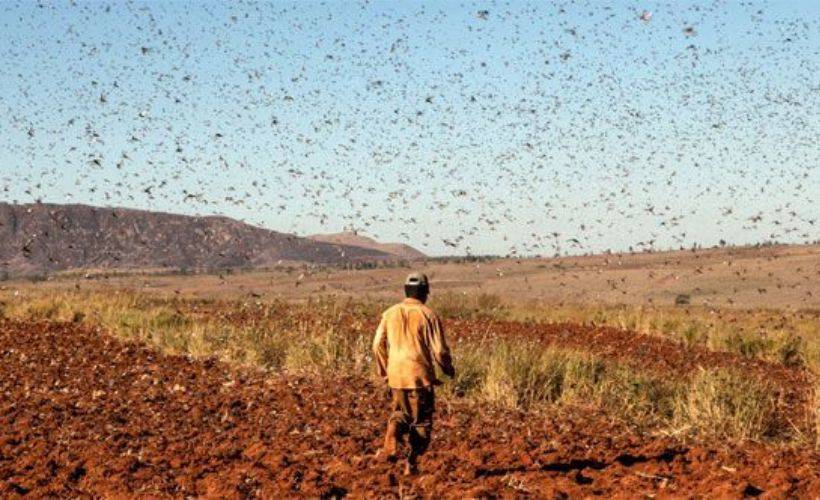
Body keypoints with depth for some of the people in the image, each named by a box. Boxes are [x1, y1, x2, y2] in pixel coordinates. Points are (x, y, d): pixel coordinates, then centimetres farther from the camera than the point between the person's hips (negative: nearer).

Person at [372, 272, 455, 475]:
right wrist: (448, 369, 11)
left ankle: (393, 432, -10)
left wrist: (384, 371, 19)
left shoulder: (390, 313, 3)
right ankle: (411, 462, 6)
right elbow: (439, 350, -8)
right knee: (421, 420, 10)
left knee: (400, 412, 21)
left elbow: (378, 345, 5)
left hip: (396, 376, 3)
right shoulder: (428, 315, -8)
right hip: (421, 376, -3)